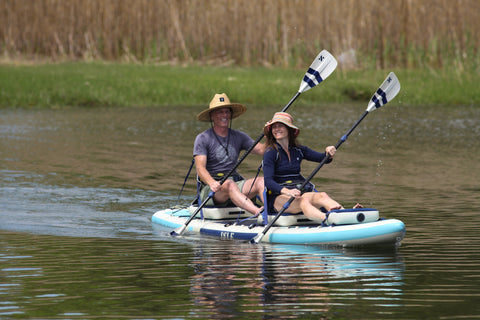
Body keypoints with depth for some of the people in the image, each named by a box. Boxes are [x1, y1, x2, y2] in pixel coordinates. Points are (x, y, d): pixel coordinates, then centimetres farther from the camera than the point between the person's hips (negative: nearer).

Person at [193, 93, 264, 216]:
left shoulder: (238, 136, 16)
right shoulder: (203, 139, 1)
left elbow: (261, 149, 3)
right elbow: (200, 168, -12)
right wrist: (211, 183, -33)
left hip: (236, 182, 5)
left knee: (260, 181, -23)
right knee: (229, 184, -36)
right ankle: (258, 211, -59)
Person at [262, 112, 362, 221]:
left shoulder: (298, 150, 17)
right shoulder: (271, 152, 0)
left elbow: (323, 158, 11)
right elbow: (268, 181, -12)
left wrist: (329, 153, -14)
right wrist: (287, 191, -30)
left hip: (300, 191, 5)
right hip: (278, 196, -5)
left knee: (323, 196, -27)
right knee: (302, 201, -37)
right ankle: (327, 219, -67)